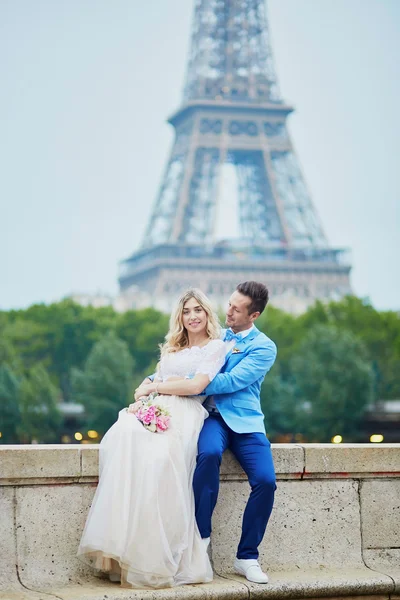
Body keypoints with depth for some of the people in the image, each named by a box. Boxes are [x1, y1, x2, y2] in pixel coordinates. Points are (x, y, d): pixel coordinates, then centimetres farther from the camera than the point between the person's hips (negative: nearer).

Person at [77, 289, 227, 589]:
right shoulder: (172, 349, 33)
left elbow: (197, 385, -3)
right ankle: (120, 546, -36)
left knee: (159, 454, -38)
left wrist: (154, 387, 4)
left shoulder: (216, 347, 12)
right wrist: (142, 400, 1)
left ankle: (151, 559, -37)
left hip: (184, 414, -5)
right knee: (121, 439, -31)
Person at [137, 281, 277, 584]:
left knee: (265, 480, -24)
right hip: (212, 415, 1)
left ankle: (247, 557, -5)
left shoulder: (264, 348, -1)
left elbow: (231, 381, -15)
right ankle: (201, 536, -22)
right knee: (209, 452, -35)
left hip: (245, 421, -1)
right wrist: (153, 381, -3)